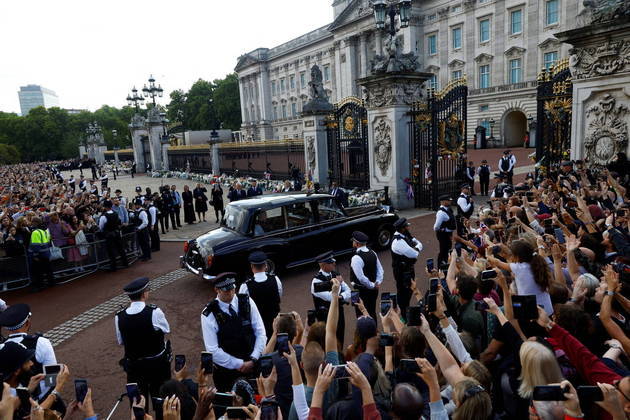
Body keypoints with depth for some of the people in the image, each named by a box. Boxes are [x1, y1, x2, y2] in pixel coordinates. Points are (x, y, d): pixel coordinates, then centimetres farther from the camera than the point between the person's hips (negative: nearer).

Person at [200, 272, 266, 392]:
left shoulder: (247, 302, -6)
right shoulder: (209, 315, -14)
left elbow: (260, 332, -4)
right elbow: (213, 351, -14)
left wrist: (253, 360, -12)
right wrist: (240, 364, -14)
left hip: (253, 364, 2)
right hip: (226, 370, -2)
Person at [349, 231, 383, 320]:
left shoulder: (356, 258, -23)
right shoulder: (373, 253, 2)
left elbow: (361, 277, -26)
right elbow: (380, 270, 5)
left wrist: (372, 285, -14)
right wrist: (378, 282, -3)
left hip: (361, 290, -8)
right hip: (373, 290, 8)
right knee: (372, 312, 21)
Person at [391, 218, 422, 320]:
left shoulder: (406, 235, 1)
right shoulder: (398, 242, -29)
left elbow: (419, 244, 5)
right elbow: (414, 254, -28)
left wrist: (416, 248, -17)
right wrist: (417, 250, -7)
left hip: (409, 267, 10)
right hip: (401, 271, -10)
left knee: (410, 289, 24)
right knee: (403, 292, 6)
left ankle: (406, 310, 45)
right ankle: (403, 316, 22)